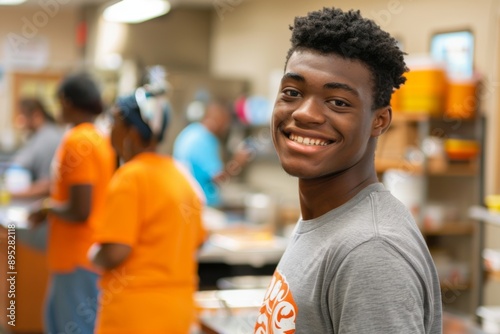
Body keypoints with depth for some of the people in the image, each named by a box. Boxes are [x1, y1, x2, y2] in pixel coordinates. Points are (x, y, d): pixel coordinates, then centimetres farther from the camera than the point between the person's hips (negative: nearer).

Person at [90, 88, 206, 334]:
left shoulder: (130, 177, -14)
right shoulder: (183, 176, 11)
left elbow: (114, 252, -20)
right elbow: (194, 242, 18)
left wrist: (93, 255, 0)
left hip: (133, 313, -8)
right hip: (177, 309, 8)